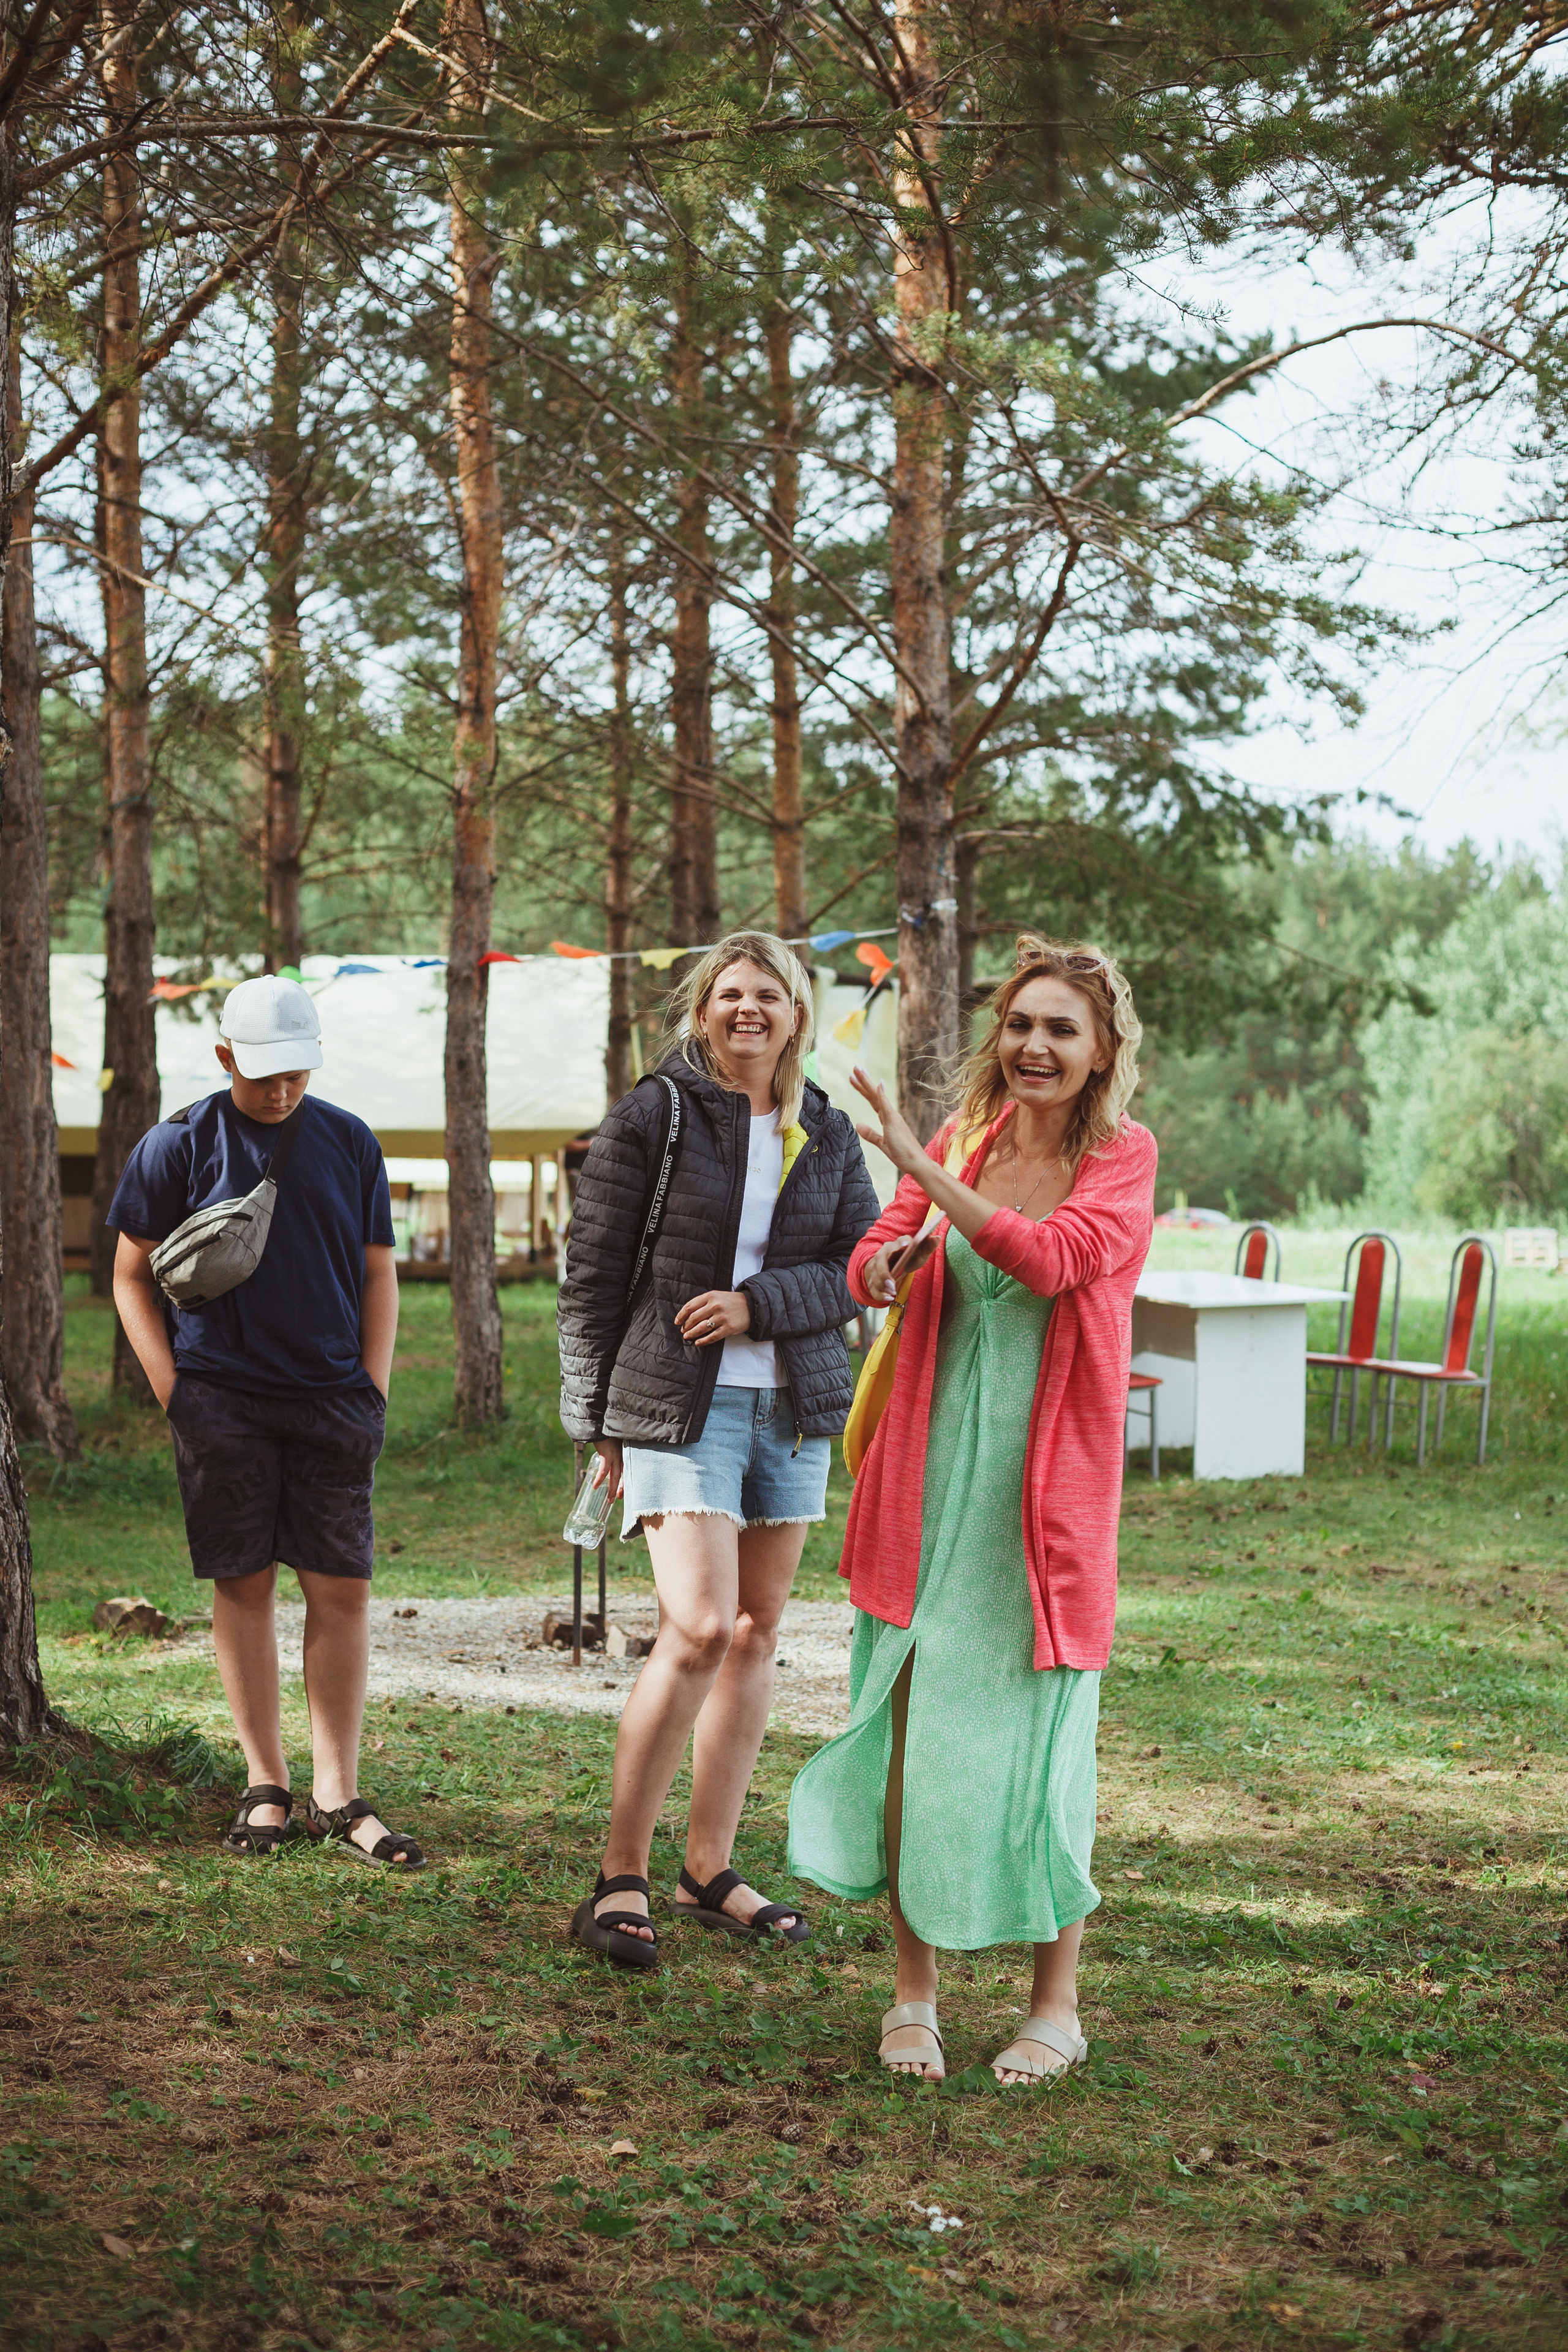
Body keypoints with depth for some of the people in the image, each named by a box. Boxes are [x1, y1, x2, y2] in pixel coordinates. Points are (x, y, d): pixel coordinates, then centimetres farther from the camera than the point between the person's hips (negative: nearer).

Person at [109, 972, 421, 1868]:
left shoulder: (349, 1142, 8)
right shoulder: (179, 1146, 1)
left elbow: (379, 1274, 13)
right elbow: (133, 1277, 6)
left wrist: (374, 1392, 4)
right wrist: (174, 1393, -3)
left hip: (333, 1400, 2)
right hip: (224, 1399, -2)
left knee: (343, 1590, -2)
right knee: (245, 1585, 2)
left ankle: (338, 1795, 4)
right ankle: (267, 1785, 12)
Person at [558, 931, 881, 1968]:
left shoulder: (829, 1135, 9)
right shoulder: (651, 1118, -3)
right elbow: (593, 1275, -1)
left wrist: (759, 1302, -12)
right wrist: (596, 1418, -2)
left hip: (794, 1404, 5)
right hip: (680, 1404, -5)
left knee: (757, 1631, 7)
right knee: (698, 1628, -16)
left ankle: (712, 1868, 17)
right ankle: (622, 1875, -6)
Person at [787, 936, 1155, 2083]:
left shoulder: (1124, 1159, -2)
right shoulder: (963, 1139, 6)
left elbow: (1049, 1257, -20)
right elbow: (865, 1268, 2)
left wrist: (924, 1170, -24)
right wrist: (896, 1259, -20)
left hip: (1049, 1492, -2)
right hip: (930, 1478, 3)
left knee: (1042, 1739, 3)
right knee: (916, 1728, 4)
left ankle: (1057, 2007, 18)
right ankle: (914, 1995, 17)